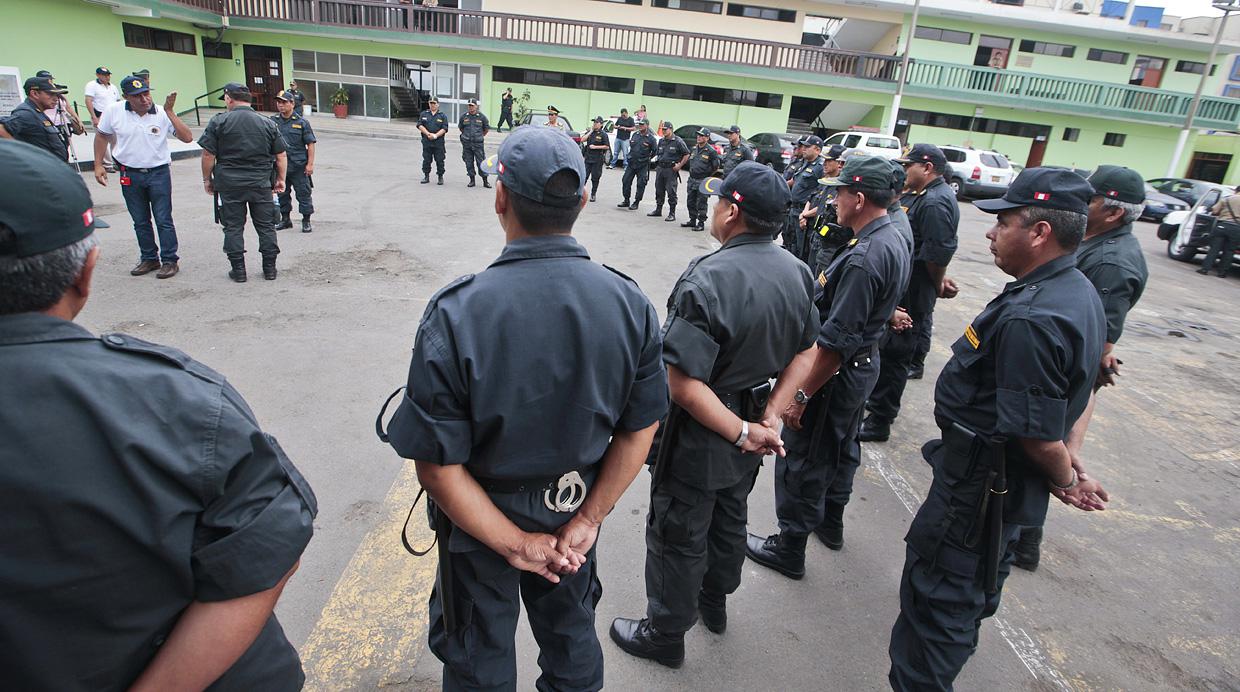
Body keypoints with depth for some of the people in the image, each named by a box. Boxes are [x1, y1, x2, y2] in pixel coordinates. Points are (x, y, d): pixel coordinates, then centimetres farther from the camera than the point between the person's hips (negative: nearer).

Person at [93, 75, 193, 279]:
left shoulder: (162, 114, -10)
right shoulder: (114, 111, -4)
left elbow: (187, 137, -19)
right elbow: (102, 136, 9)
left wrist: (170, 112, -23)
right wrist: (98, 165, 6)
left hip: (159, 172, -3)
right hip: (130, 174, 3)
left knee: (164, 220, 0)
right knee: (140, 221, 12)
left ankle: (170, 260, 9)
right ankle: (149, 258, 25)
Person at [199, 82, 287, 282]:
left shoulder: (218, 122, -3)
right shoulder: (268, 124, 3)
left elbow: (208, 155, -4)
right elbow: (281, 156, 4)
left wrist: (207, 179, 8)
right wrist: (281, 179, 14)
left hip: (229, 185, -2)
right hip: (261, 185, 2)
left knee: (233, 227, 7)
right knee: (266, 226, 10)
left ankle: (238, 270, 10)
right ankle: (270, 268, 13)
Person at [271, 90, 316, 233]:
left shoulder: (301, 122, -3)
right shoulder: (272, 121, 6)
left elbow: (310, 144, -3)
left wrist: (310, 164, -10)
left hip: (299, 165, -4)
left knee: (304, 193, 1)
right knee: (282, 193, 13)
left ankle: (306, 221, 12)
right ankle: (285, 219, 27)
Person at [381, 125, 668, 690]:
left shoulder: (455, 314, -29)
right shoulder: (631, 303, -17)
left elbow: (437, 464, -24)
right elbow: (639, 431, -11)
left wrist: (515, 543, -14)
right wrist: (586, 521, -4)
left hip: (481, 517, -2)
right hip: (576, 509, 3)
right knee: (572, 636, 30)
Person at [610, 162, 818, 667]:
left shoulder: (708, 279, -30)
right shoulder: (798, 274, -7)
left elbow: (684, 384, -32)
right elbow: (805, 352, 3)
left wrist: (742, 433, -23)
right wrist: (769, 416, -2)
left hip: (701, 435, -7)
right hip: (754, 422, 7)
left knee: (679, 535, 13)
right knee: (729, 518, 27)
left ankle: (666, 634, 34)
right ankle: (714, 601, 52)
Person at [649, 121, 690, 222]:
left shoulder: (678, 141, -7)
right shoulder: (661, 141, 13)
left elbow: (687, 155, -5)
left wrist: (679, 166, -11)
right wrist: (657, 164, 14)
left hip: (671, 170, -7)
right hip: (660, 169, 7)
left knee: (671, 192, -6)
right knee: (659, 190, 13)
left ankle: (672, 214, -2)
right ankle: (658, 210, 25)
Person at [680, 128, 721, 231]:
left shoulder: (711, 151, -11)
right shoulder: (694, 148, 10)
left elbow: (716, 166, -6)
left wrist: (706, 174, 2)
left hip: (702, 181, -7)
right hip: (691, 179, 7)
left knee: (701, 204, -3)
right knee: (690, 202, 13)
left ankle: (701, 223, 5)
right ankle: (692, 221, 26)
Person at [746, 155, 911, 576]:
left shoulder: (864, 258, -28)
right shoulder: (893, 242, 4)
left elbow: (835, 343, -29)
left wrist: (801, 396, -24)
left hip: (837, 372, -10)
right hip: (864, 363, 10)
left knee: (802, 459, 4)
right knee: (841, 448, 25)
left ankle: (789, 548, 20)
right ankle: (830, 522, 46)